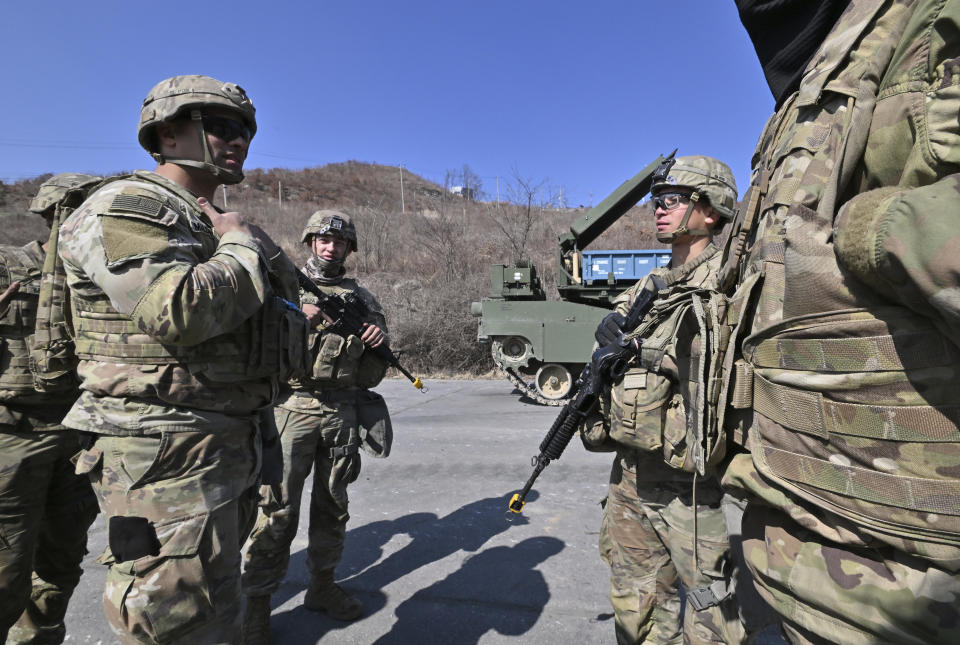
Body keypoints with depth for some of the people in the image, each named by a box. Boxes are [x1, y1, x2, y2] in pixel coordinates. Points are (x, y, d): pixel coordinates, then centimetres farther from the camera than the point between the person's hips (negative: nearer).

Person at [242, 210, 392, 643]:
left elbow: (372, 374, 13)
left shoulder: (362, 299, 12)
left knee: (332, 503, 13)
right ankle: (257, 602, 13)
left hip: (344, 412, 3)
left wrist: (379, 342, -8)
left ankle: (322, 584, 30)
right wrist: (296, 316, -16)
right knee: (279, 507, -2)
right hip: (292, 407, -3)